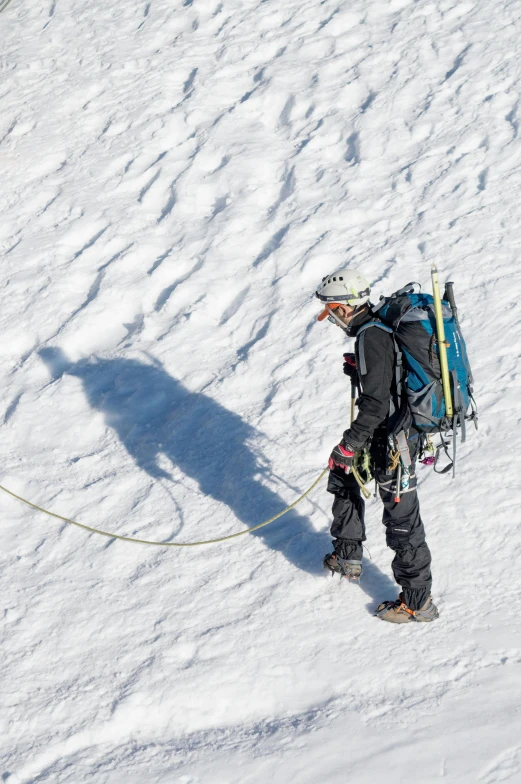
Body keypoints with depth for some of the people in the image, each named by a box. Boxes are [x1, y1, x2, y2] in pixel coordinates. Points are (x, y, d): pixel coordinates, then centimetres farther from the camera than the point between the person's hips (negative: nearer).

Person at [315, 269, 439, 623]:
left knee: (401, 516, -1)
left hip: (394, 438, -11)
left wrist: (348, 445, -20)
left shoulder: (371, 338, -24)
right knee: (343, 475, 24)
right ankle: (348, 557, 35)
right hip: (407, 424, 11)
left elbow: (376, 405, -26)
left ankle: (418, 601, 9)